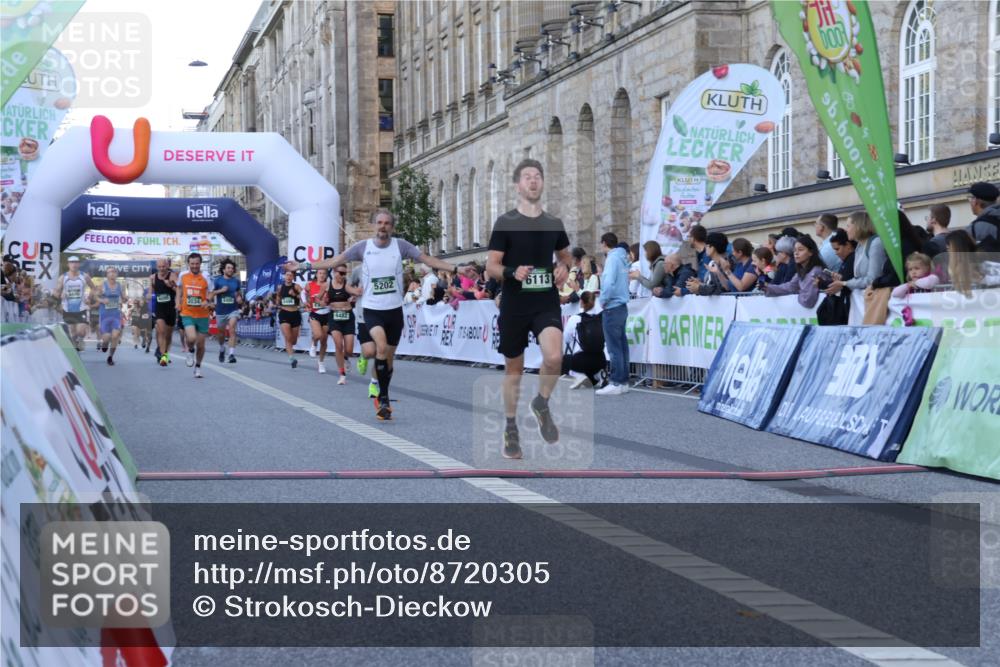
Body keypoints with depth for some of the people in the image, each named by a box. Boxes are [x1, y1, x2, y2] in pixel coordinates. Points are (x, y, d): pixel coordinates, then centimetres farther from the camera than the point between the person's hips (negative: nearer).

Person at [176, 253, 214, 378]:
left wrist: (207, 301, -24)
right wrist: (178, 303, 10)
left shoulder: (205, 277, -5)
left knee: (201, 344, 6)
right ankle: (190, 351, 12)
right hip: (187, 314, 0)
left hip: (202, 315, 0)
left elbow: (210, 293, -2)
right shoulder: (183, 275, 2)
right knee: (191, 338, -23)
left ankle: (198, 367, 27)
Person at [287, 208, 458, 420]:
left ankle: (381, 399, 29)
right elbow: (334, 261, -1)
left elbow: (427, 259, -2)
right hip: (372, 309, -2)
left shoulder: (400, 245, -2)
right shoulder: (363, 247, -3)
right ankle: (384, 399, -15)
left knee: (388, 357, 10)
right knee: (382, 347, -25)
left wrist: (455, 268, -10)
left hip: (395, 310, 2)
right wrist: (304, 265, -6)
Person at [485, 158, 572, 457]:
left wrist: (564, 267, 0)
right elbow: (491, 266, -4)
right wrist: (512, 273, -24)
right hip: (514, 306, -1)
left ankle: (542, 404, 6)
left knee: (554, 358, -23)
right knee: (514, 368, 7)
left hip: (547, 303, 1)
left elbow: (565, 255, 23)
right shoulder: (505, 222, -3)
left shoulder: (554, 223, 8)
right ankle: (511, 429, 25)